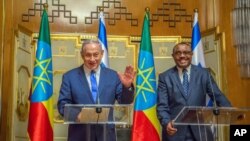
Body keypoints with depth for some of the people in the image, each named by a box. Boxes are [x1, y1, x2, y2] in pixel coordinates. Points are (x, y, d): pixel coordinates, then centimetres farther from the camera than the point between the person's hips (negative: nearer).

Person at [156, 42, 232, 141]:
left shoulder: (203, 74, 6)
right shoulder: (165, 77, 2)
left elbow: (218, 96, 1)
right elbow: (162, 105, -4)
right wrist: (166, 122, -22)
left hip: (200, 130, 1)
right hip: (175, 131, -1)